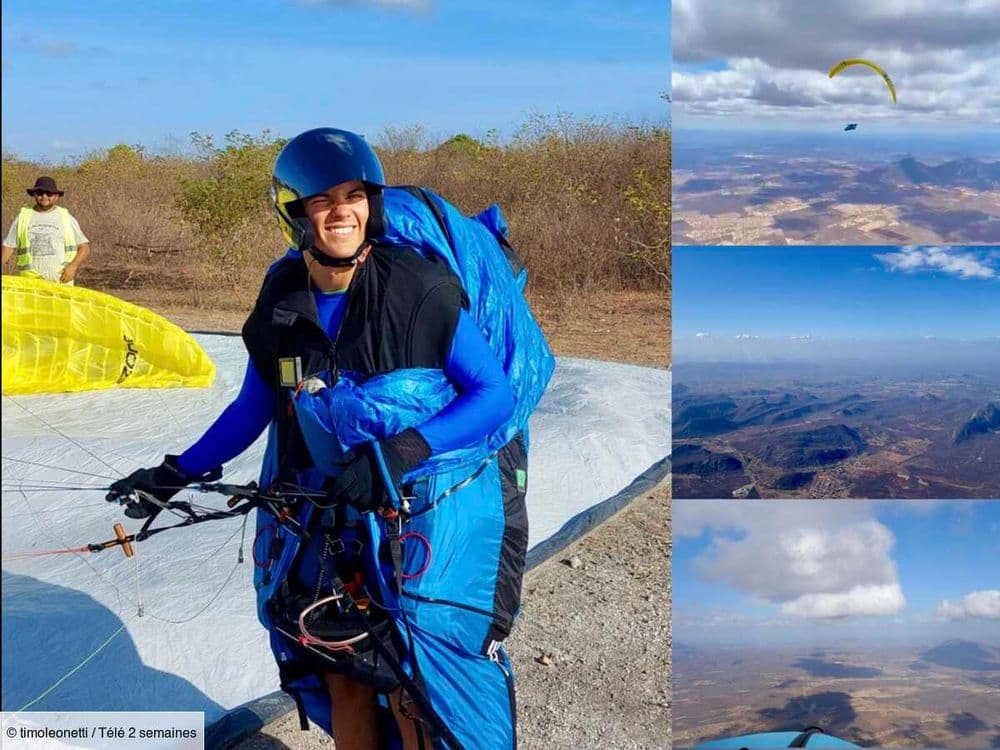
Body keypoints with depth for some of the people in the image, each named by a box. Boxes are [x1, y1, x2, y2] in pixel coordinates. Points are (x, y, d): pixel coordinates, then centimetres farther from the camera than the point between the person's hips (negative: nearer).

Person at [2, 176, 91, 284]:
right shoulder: (23, 217, 11)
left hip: (61, 281, 0)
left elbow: (84, 247, 6)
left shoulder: (66, 218, 8)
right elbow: (8, 247, 13)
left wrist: (73, 266, -10)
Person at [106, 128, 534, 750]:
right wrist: (175, 475, 11)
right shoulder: (283, 302, -1)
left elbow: (496, 393, -15)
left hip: (433, 514, -4)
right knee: (344, 680, 12)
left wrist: (404, 451, -27)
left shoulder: (418, 286, -16)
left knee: (421, 694, -3)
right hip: (338, 515, 4)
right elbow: (254, 408, 12)